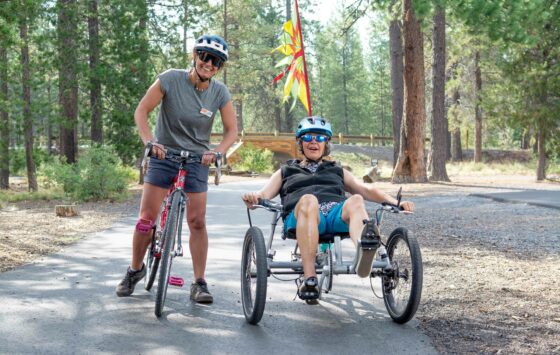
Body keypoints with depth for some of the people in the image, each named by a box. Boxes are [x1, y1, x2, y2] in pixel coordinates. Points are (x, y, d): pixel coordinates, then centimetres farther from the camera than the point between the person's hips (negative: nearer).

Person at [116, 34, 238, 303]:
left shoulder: (220, 92, -8)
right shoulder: (171, 79, -14)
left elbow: (232, 130, -1)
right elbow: (141, 111, -10)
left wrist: (217, 152, -20)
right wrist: (149, 141, -25)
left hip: (197, 161, 1)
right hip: (163, 155, -1)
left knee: (197, 221, -5)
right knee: (146, 218, -4)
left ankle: (199, 283, 3)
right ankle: (135, 270, 18)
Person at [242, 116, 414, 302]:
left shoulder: (337, 171, 38)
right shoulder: (286, 171, 35)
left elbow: (365, 189, 25)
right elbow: (264, 194, 19)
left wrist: (396, 202, 8)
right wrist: (252, 198, -7)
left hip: (337, 214, 2)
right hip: (300, 216, -1)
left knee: (356, 201, -33)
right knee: (308, 200, -38)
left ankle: (364, 253, -65)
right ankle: (309, 279, -50)